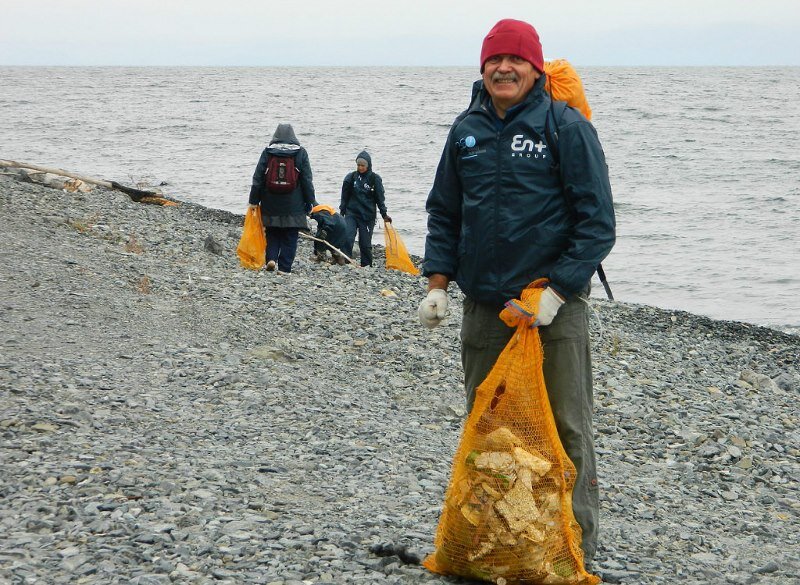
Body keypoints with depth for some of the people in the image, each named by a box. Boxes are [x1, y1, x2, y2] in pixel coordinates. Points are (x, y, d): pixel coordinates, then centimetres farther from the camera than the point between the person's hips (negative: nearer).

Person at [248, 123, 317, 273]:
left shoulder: (267, 152, 2)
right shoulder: (300, 153, 0)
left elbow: (258, 178, 2)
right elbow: (307, 180, 1)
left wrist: (254, 200, 7)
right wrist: (310, 202, 6)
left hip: (271, 205, 1)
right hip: (293, 205, -1)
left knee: (272, 234, 15)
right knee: (290, 238, 4)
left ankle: (271, 258, -5)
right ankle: (284, 268, 1)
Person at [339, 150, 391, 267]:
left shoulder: (375, 179, -1)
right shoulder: (351, 177, 4)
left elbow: (380, 198, 1)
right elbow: (345, 196, 11)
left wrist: (384, 214, -2)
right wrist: (342, 211, 10)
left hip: (368, 216, -1)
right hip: (351, 214, 1)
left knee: (365, 243, 3)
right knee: (347, 239, -14)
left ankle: (367, 266, 14)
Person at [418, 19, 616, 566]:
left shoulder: (569, 129, -6)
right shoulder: (467, 129, 10)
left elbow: (597, 222, -9)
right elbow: (444, 213, 17)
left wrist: (557, 290, -16)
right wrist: (438, 284, 7)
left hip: (555, 303, -5)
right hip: (484, 304, 5)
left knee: (565, 425, -2)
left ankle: (578, 541, 8)